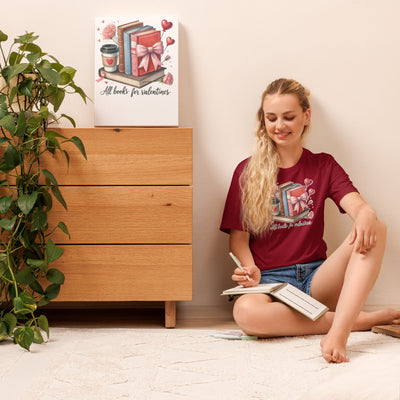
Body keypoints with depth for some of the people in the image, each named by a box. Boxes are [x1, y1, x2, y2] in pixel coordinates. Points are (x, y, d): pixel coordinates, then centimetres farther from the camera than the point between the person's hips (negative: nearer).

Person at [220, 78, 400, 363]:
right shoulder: (247, 171, 8)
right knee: (245, 311, -39)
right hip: (270, 279, -1)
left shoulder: (324, 166, 12)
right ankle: (365, 319, -26)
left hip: (316, 277, 2)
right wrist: (251, 272, -17)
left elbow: (356, 204, -6)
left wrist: (366, 216, -32)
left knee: (376, 230, -25)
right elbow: (238, 238, 5)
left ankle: (338, 332, -38)